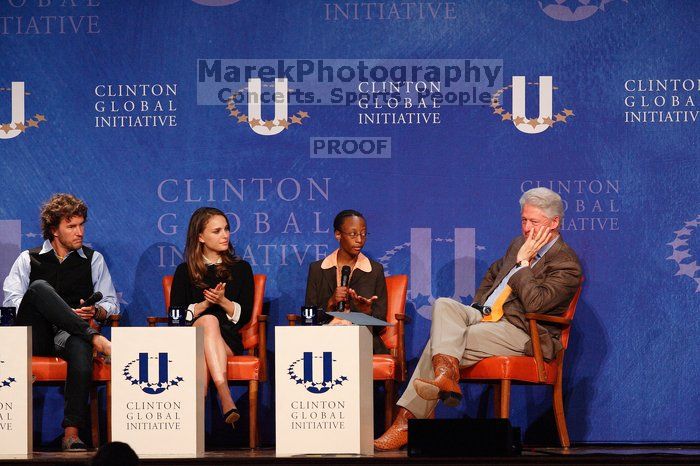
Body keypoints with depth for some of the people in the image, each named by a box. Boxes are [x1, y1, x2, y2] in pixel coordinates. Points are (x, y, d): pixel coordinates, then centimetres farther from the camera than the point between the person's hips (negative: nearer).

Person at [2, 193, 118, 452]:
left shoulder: (93, 260, 22)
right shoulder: (28, 259, 17)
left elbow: (111, 303, 18)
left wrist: (96, 311, -8)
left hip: (69, 334, 0)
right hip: (34, 336, 0)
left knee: (80, 346, -39)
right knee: (40, 287, -30)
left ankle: (72, 432, -43)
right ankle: (94, 337, -35)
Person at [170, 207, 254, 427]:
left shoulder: (241, 268, 16)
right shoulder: (185, 272, 14)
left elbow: (245, 316, 8)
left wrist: (223, 302, -10)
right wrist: (204, 304, -10)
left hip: (228, 340, 1)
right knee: (209, 319, -37)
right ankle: (226, 398, -55)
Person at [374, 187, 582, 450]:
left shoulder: (566, 264, -9)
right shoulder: (519, 244, 19)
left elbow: (534, 303, -23)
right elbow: (493, 273, 38)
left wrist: (524, 262, -15)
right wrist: (477, 306, 22)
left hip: (520, 333, -8)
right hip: (486, 316, 9)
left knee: (438, 343, -25)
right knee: (443, 305, -22)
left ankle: (406, 421, -28)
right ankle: (446, 375, -43)